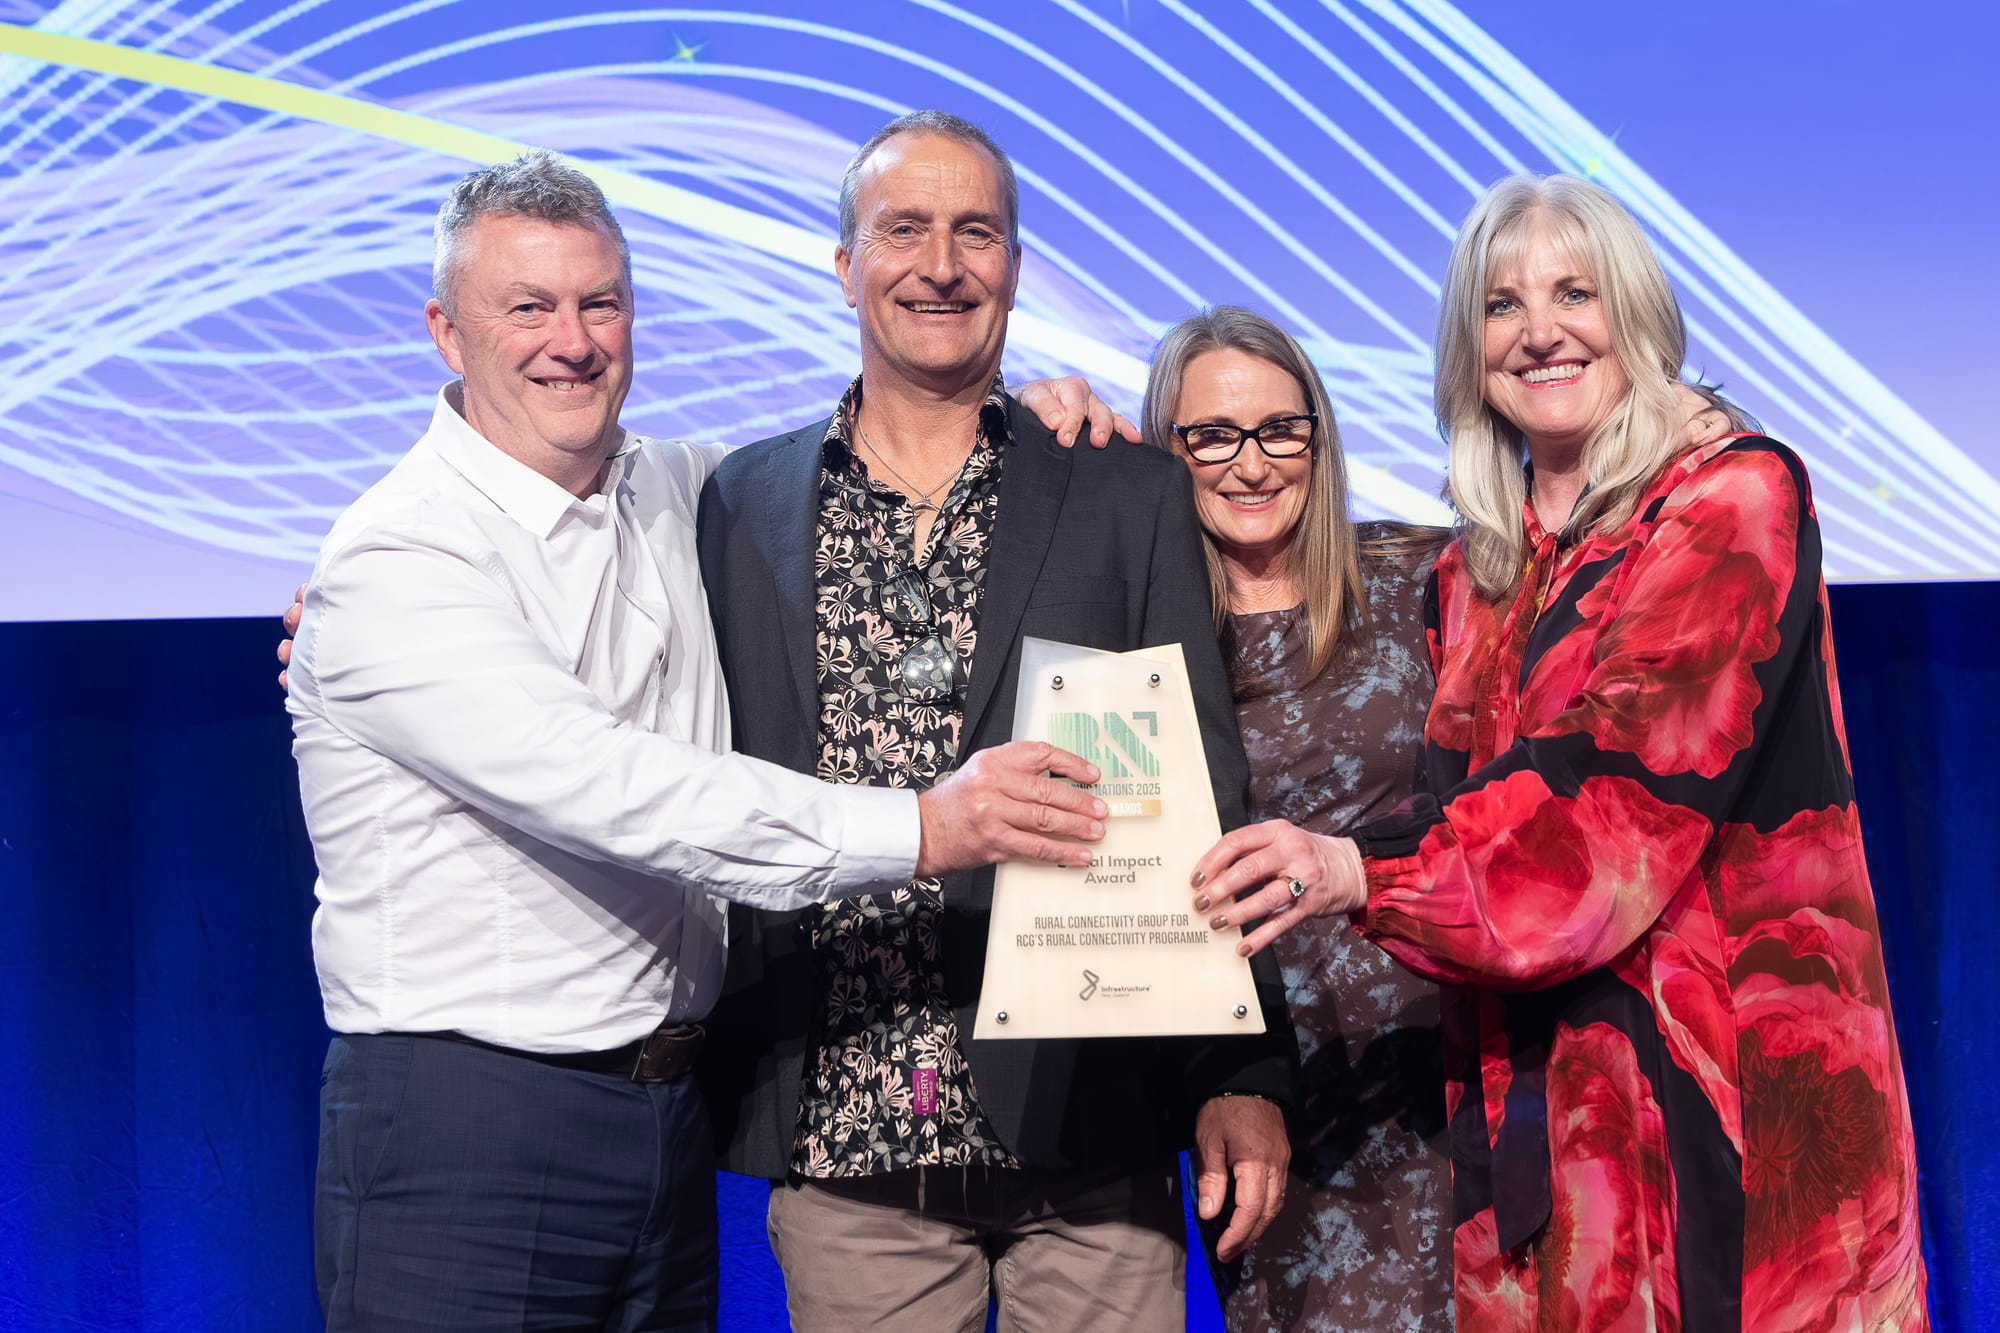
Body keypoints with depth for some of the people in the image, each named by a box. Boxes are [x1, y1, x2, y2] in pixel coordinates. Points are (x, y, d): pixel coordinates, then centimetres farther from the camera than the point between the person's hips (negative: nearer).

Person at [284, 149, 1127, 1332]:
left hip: (670, 1119, 6)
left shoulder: (674, 496, 8)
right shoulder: (396, 560, -14)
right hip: (464, 1132, -6)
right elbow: (602, 790, -25)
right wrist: (918, 829, -30)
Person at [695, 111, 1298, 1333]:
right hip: (842, 1147, 1)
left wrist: (1242, 1075, -5)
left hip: (1090, 1141, -1)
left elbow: (1201, 806, 1)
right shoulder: (740, 503, 8)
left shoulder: (1134, 500, 4)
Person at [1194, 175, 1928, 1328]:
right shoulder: (1475, 573, 15)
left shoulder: (1735, 497, -4)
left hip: (1721, 1065, -5)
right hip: (1532, 1088, 5)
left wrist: (1362, 873, -28)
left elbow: (1628, 776, -17)